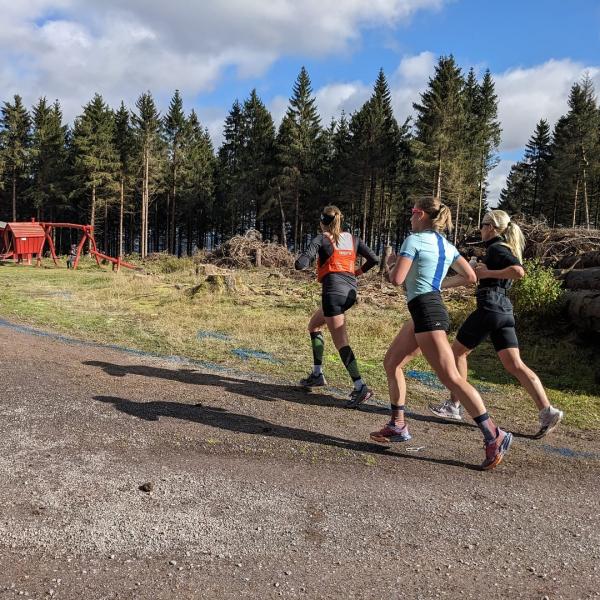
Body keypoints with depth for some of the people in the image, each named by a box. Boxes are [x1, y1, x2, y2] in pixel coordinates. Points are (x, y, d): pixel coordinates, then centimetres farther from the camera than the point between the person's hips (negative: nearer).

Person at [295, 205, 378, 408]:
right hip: (350, 291, 7)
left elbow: (300, 264, -13)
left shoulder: (322, 239, -2)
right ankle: (317, 374, 24)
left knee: (341, 341, -7)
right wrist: (359, 271, 24)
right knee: (314, 325, 24)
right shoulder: (352, 239, 14)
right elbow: (373, 259, 8)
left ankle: (360, 387, -15)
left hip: (333, 290, -7)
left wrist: (306, 258, 10)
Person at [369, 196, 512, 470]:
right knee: (391, 362, 15)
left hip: (426, 311, -10)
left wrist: (392, 262, 4)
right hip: (426, 312, 10)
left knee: (451, 378, -10)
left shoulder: (414, 240, -9)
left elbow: (397, 279, -18)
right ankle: (397, 426, 19)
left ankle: (494, 436, -8)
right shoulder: (446, 245, 14)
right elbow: (471, 278, 14)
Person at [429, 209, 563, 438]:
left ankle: (454, 406, 14)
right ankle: (547, 411, -7)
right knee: (514, 364, 3)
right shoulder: (505, 248, 20)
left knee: (458, 351, 7)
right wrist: (482, 269, 24)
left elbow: (518, 271, -25)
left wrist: (488, 272, -17)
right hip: (505, 311, 9)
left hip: (489, 308, -9)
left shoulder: (495, 248, -8)